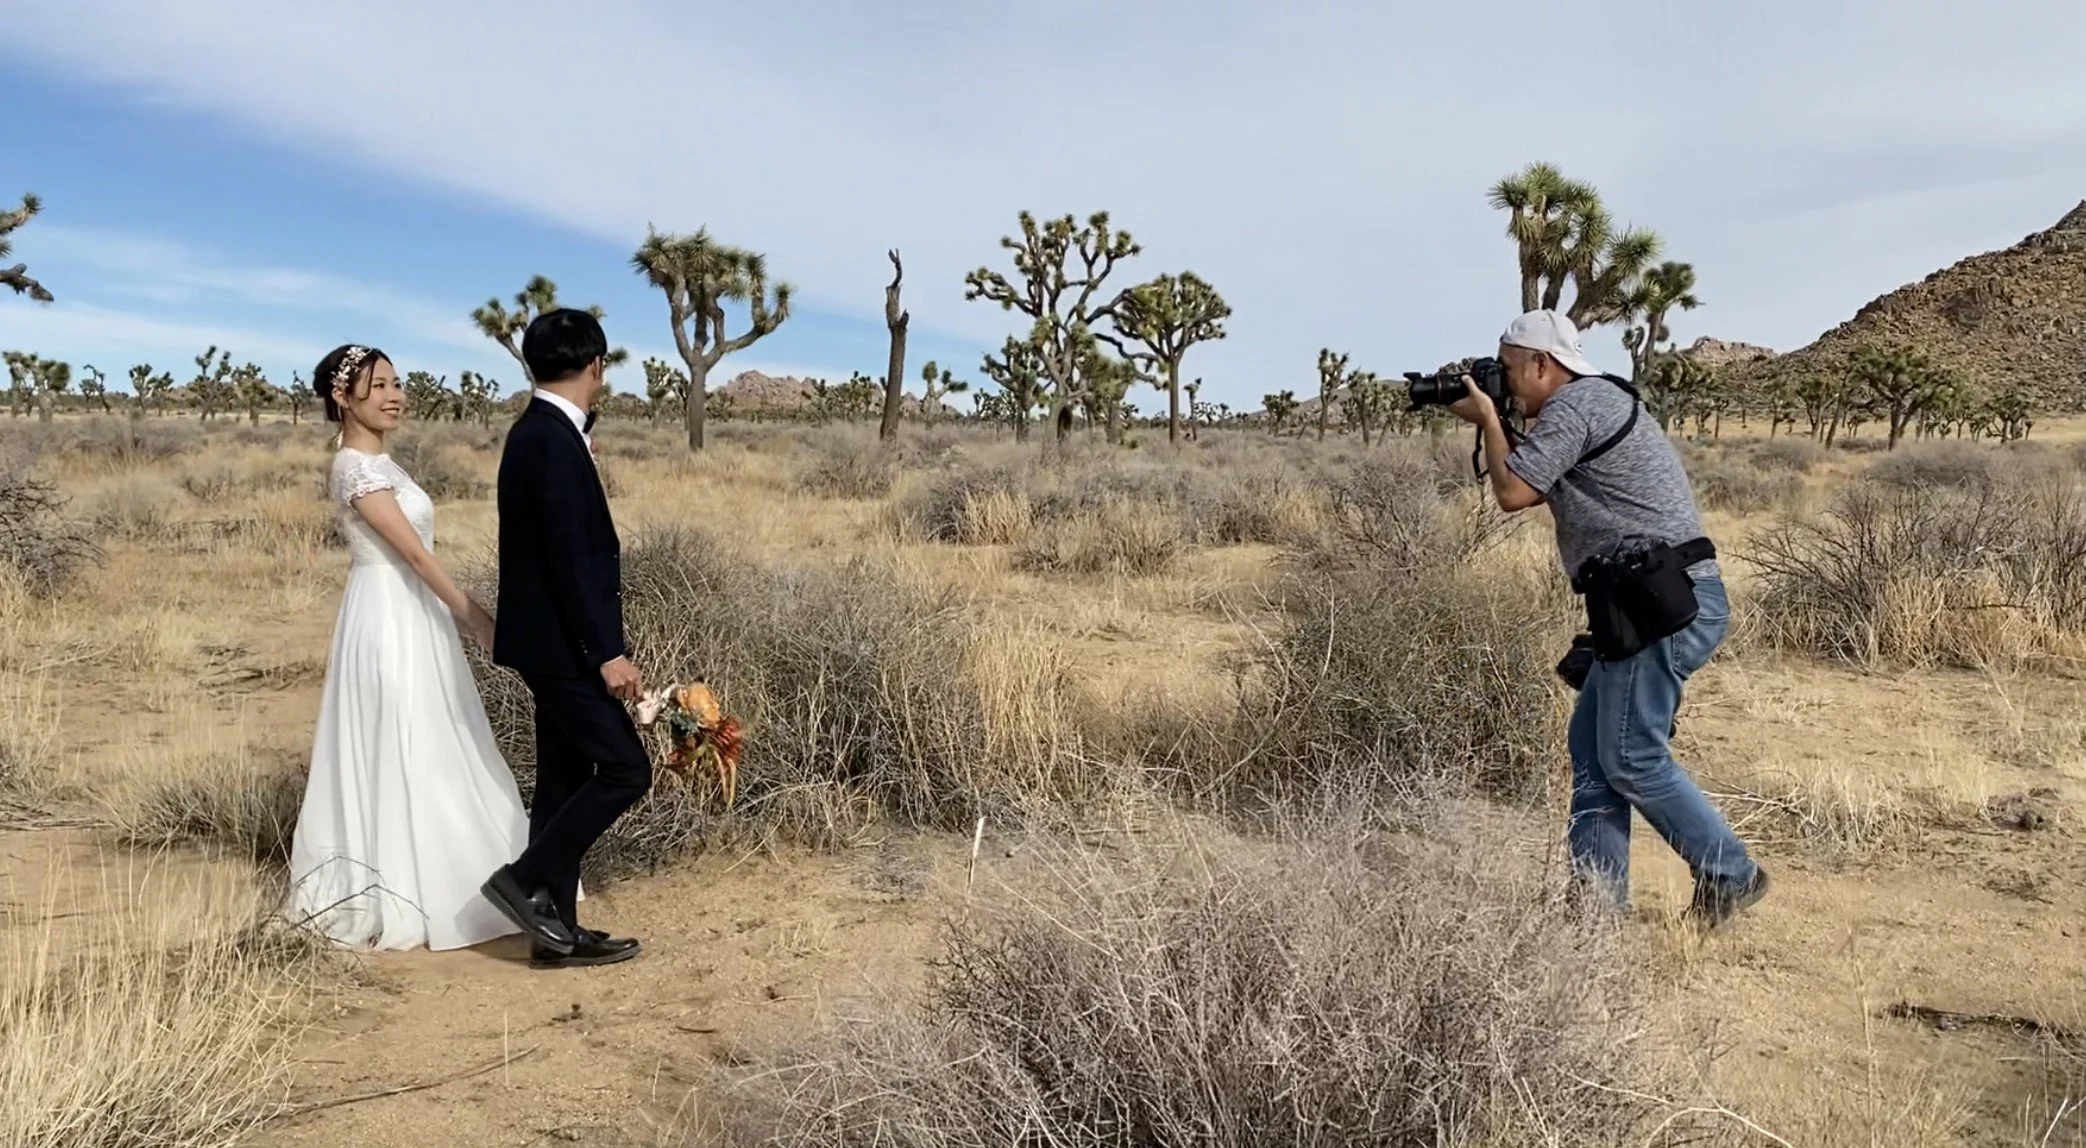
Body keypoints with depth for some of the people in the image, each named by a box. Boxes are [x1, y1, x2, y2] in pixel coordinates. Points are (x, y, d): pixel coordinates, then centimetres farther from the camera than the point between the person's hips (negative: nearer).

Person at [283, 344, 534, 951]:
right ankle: (394, 899, 7)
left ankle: (413, 885, 25)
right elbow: (416, 553, -20)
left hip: (412, 617, 10)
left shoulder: (379, 462, 13)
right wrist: (482, 622, -20)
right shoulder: (358, 468, -17)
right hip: (389, 620, -10)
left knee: (425, 753, 15)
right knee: (399, 754, -3)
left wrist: (464, 617, 18)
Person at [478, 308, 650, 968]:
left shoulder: (539, 432, 12)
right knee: (625, 769, -6)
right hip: (562, 644, -10)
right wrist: (607, 653, -22)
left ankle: (556, 926, 18)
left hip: (554, 642, 10)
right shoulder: (553, 442, -19)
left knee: (567, 778, 12)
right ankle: (527, 879, 2)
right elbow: (570, 559, -23)